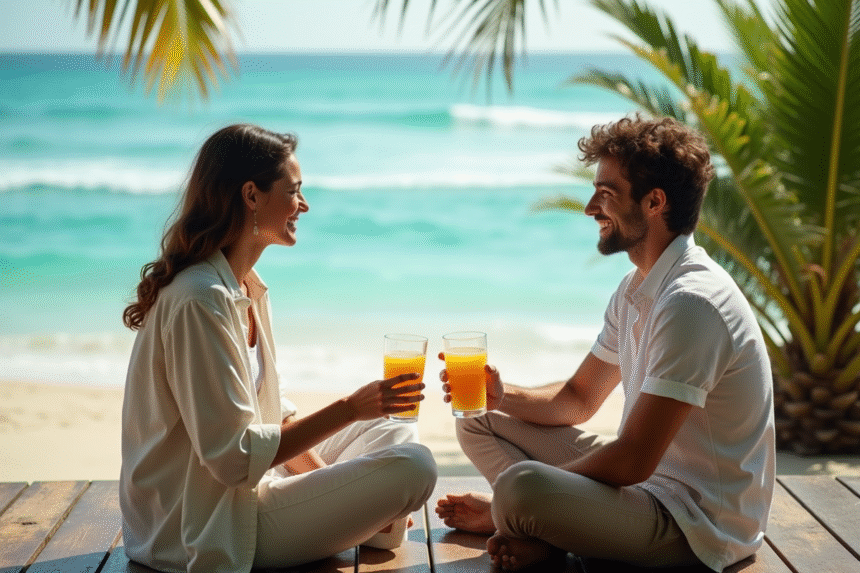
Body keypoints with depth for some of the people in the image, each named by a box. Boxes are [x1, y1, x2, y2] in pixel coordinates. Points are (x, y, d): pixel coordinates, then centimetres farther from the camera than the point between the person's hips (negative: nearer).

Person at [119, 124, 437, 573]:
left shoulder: (247, 288, 7)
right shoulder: (201, 300, -24)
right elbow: (234, 457, -25)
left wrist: (327, 477, -1)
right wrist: (349, 409, -22)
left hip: (245, 486, 10)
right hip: (208, 529, -10)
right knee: (413, 468, -19)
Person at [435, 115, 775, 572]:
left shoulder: (691, 303, -24)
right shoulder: (637, 289, 10)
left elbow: (633, 461, -26)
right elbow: (579, 400, 17)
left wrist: (512, 499, -15)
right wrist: (503, 396, -4)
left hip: (698, 522, -10)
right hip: (649, 478, 10)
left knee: (519, 485, -35)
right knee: (479, 421, 12)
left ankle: (528, 528, -3)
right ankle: (535, 525, -9)